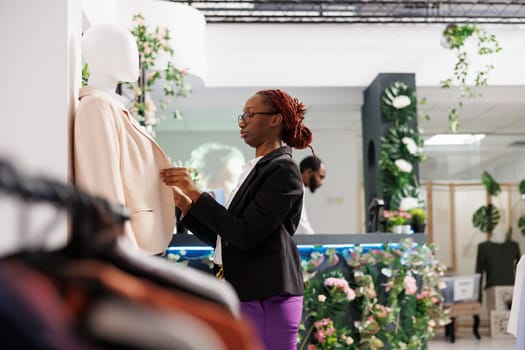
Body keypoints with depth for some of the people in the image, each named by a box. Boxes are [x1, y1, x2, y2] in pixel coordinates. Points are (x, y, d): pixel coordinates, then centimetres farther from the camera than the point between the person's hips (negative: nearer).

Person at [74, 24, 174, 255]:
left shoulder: (113, 106, 16)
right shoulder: (97, 106, -12)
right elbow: (106, 191, -19)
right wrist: (129, 254, -21)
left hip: (143, 245, 9)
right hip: (127, 245, -9)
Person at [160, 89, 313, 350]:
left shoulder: (282, 170, -9)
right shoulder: (255, 170, 15)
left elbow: (245, 234, -19)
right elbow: (221, 237, 16)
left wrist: (195, 193, -16)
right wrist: (184, 203, 7)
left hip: (267, 299, -8)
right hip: (243, 296, 8)